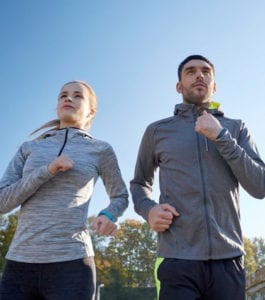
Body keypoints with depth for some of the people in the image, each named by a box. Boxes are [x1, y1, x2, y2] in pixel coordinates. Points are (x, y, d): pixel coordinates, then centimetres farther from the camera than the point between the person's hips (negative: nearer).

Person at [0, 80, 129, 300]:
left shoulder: (101, 150, 9)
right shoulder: (29, 149, 14)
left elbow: (120, 197, 21)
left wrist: (108, 216, -3)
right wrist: (48, 170, -10)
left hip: (71, 264, -2)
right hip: (21, 264, 3)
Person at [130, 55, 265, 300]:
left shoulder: (236, 128, 10)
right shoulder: (157, 131, 8)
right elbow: (139, 184, 19)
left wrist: (221, 137, -9)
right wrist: (148, 209, -3)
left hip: (228, 259, 1)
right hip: (178, 260, -1)